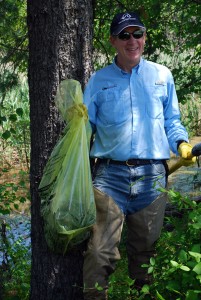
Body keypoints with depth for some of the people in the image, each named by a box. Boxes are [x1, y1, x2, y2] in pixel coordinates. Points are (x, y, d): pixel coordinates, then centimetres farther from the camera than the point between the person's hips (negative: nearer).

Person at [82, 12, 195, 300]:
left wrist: (182, 143, -3)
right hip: (110, 173, -1)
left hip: (152, 176, 1)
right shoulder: (99, 80, 10)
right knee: (100, 252, -13)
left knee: (145, 251, 9)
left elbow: (172, 121, 16)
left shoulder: (162, 76, 13)